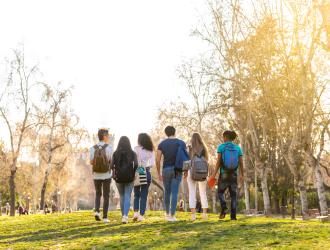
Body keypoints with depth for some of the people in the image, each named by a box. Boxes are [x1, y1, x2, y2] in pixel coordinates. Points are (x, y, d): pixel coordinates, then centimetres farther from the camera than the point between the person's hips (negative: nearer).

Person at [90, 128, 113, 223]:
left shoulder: (93, 148, -4)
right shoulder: (109, 147, -10)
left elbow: (91, 162, -3)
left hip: (96, 175, 2)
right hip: (106, 175, -2)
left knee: (98, 194, 20)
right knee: (106, 196, 7)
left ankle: (97, 211, -1)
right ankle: (105, 217, 5)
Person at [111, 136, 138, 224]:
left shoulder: (115, 153, 0)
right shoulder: (132, 153, -2)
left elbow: (112, 166, -7)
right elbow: (136, 165, -14)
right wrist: (133, 173, 3)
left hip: (118, 178, 2)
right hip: (129, 178, -1)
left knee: (122, 197, 17)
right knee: (127, 197, 0)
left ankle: (124, 216, 22)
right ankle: (125, 216, -17)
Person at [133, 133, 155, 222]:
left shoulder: (136, 149, -5)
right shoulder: (150, 151, 3)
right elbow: (152, 164, 1)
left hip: (137, 172, -1)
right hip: (146, 173, 1)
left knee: (136, 195, 13)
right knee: (144, 196, 6)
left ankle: (136, 212, -1)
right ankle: (141, 215, 4)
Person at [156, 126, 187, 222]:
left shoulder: (162, 144, 1)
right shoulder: (181, 143, 1)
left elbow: (158, 160, -3)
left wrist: (159, 173, 5)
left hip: (166, 169, 1)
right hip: (177, 170, -1)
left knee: (167, 192, 15)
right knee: (174, 193, -1)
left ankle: (167, 213, 27)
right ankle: (172, 215, -5)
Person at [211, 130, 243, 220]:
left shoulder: (221, 147, -3)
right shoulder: (238, 148, 5)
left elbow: (218, 161, -11)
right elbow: (241, 163, 3)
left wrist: (214, 173, -8)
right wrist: (242, 174, 15)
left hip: (223, 174, -2)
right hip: (234, 175, 2)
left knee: (220, 192, 14)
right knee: (233, 195, 7)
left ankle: (224, 208, -12)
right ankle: (233, 215, -3)